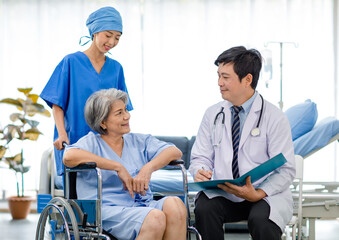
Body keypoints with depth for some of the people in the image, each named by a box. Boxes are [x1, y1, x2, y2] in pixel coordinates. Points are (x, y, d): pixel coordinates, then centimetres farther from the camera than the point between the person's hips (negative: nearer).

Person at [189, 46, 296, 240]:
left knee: (261, 219, -36)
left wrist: (257, 194, -25)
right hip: (223, 193, 4)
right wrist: (200, 172, -14)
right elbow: (201, 157, 12)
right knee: (204, 208, -28)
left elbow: (286, 170, -8)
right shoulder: (213, 114, 9)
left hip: (264, 195, -4)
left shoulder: (275, 118, -5)